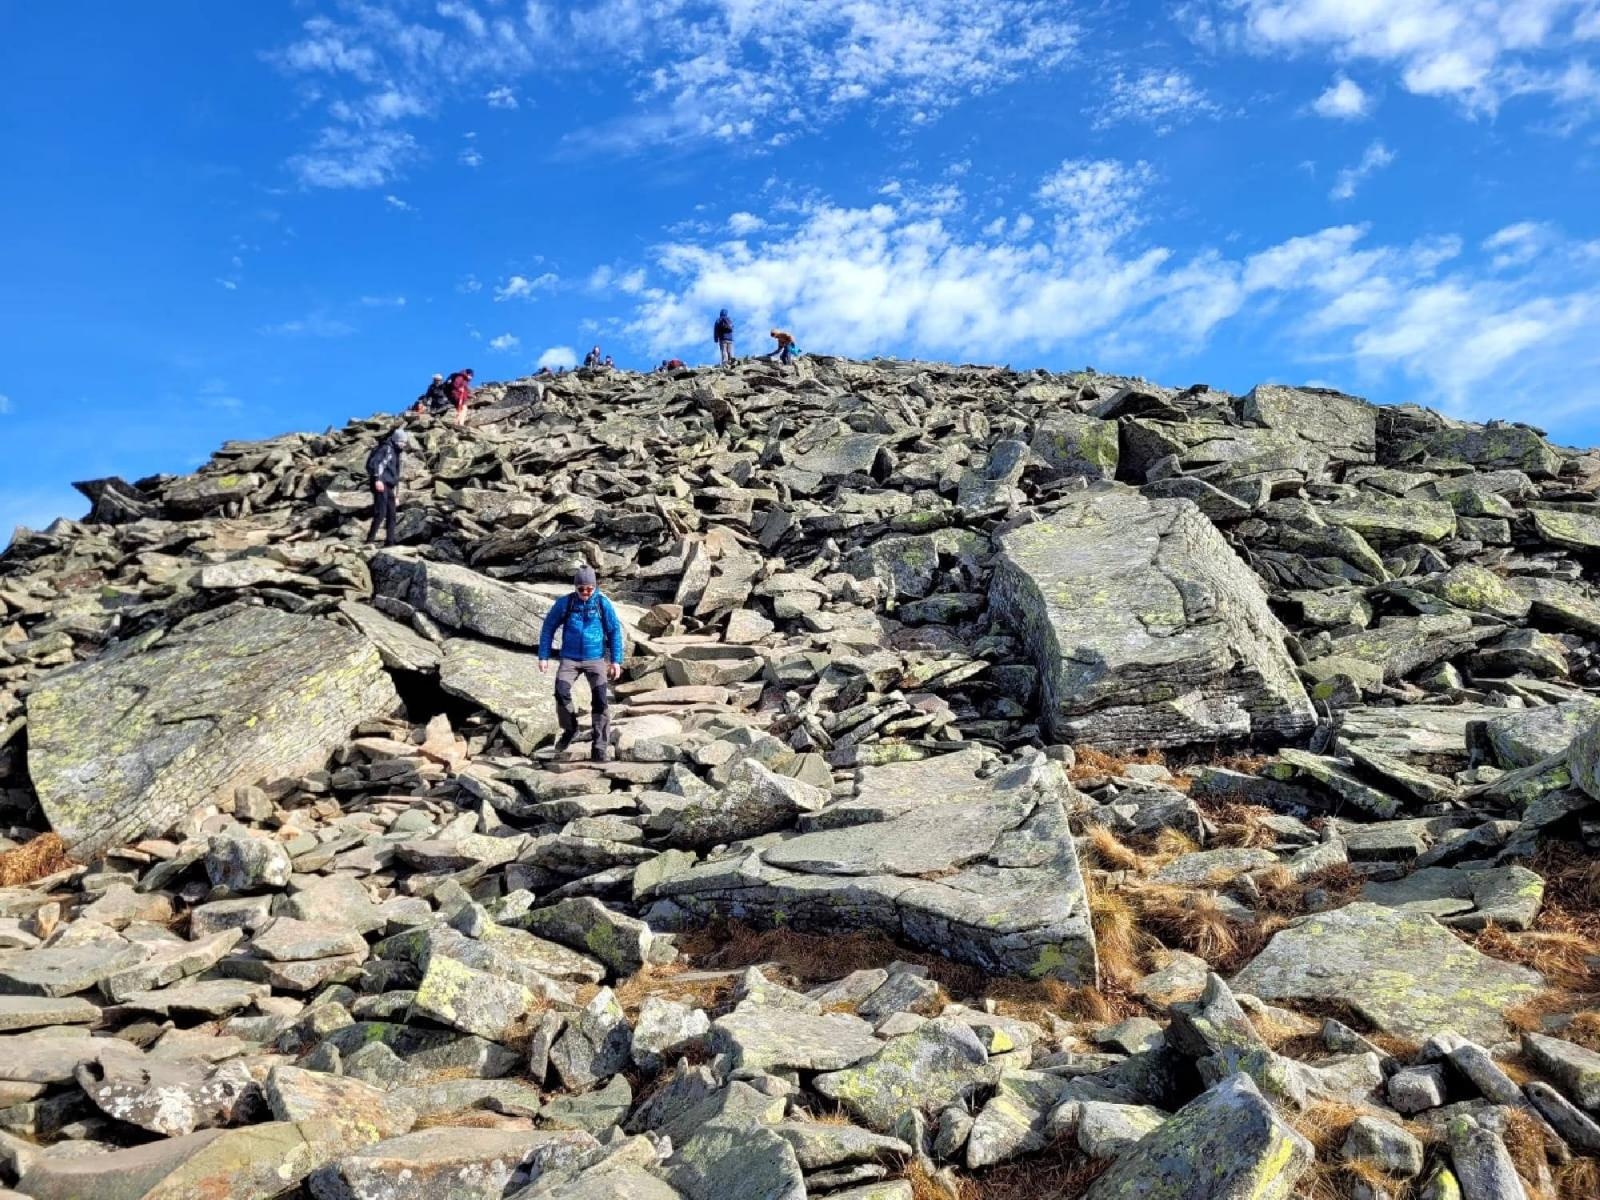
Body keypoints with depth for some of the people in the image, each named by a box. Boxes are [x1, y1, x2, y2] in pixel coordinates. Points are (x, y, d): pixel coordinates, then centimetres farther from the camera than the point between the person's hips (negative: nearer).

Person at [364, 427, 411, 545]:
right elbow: (375, 462, -19)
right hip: (381, 484, -10)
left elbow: (396, 475, 28)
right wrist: (377, 479, -30)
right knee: (381, 513, -16)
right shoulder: (387, 448, -3)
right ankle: (370, 539, -16)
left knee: (392, 515, 7)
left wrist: (396, 495, 27)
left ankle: (389, 542, 9)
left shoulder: (395, 453, 25)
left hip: (388, 487, 10)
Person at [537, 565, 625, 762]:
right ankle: (569, 729, 3)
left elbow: (615, 631, 3)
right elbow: (548, 628, 5)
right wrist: (543, 656, 2)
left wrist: (616, 660, -2)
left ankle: (600, 747, -2)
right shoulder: (564, 603, -3)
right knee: (561, 691, -22)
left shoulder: (603, 604, -3)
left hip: (596, 659, 0)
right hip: (570, 659, 0)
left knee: (600, 700, -9)